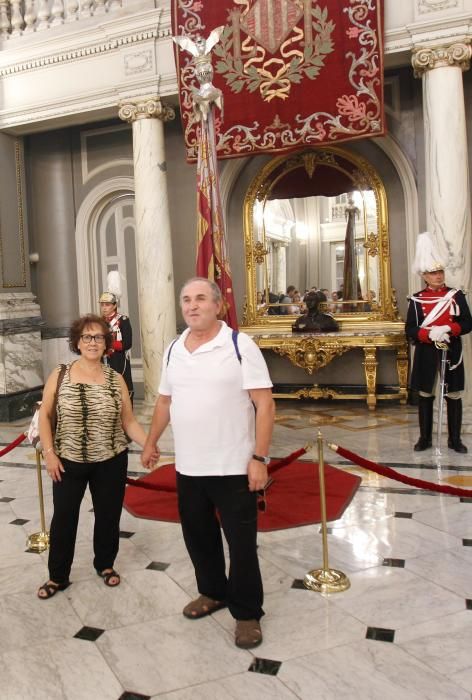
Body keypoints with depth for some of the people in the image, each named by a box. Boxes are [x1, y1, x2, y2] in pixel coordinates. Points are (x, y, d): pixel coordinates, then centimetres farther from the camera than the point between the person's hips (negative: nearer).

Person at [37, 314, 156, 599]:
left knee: (108, 516, 12)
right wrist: (49, 452, -7)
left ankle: (105, 565, 34)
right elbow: (45, 416, 1)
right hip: (68, 462, -1)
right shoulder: (59, 375, -3)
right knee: (63, 519, 7)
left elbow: (129, 421, 1)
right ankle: (58, 576, 24)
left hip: (111, 462, 1)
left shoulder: (116, 379, -1)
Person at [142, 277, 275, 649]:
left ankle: (248, 612, 23)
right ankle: (213, 592, 41)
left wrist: (259, 458, -19)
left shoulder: (240, 345, -12)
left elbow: (264, 404, -14)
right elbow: (165, 401, 19)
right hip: (188, 467, 6)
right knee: (198, 536, 19)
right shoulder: (173, 350, 6)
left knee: (241, 543, 6)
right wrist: (151, 442, 22)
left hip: (233, 467, -5)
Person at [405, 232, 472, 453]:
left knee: (454, 396, 5)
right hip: (426, 354, 0)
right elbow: (410, 330, -3)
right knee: (425, 395, 6)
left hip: (451, 353, 0)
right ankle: (425, 438, 17)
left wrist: (448, 328, -19)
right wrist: (429, 334, -20)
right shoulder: (416, 300, -1)